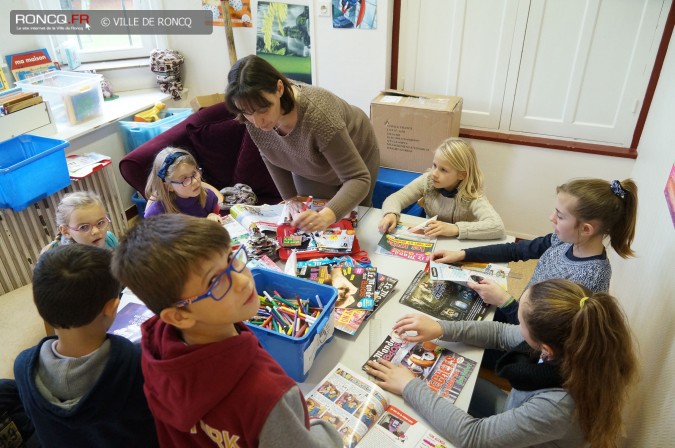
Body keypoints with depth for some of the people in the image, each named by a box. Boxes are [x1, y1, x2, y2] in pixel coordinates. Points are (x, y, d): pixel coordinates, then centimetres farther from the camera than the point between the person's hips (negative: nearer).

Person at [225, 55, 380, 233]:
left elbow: (359, 179, -42)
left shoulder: (318, 116, -44)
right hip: (309, 168, 4)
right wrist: (290, 200, -6)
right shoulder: (254, 117, -28)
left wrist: (327, 216, -59)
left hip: (356, 159, -3)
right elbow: (270, 155, -6)